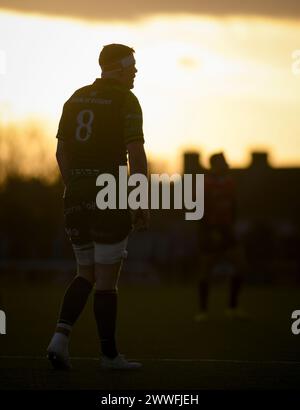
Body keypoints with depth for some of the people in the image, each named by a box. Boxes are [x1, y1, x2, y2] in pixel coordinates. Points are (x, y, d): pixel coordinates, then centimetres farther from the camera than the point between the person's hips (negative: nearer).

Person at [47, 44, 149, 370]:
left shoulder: (75, 99, 13)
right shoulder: (126, 101, -6)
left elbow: (61, 153, 14)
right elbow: (136, 155, -13)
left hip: (76, 196, 6)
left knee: (86, 274, 16)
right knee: (107, 280, 2)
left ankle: (60, 337, -3)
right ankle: (109, 354, 9)